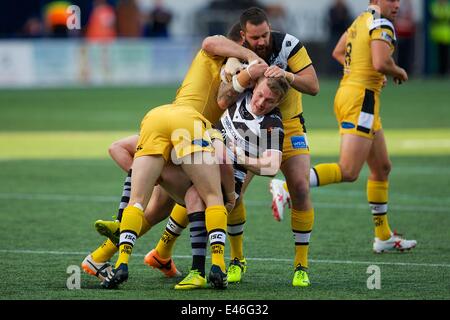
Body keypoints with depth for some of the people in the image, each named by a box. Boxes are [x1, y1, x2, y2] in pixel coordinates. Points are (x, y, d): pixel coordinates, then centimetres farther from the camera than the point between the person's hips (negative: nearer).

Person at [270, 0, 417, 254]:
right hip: (362, 98, -10)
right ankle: (286, 188, -20)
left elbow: (338, 52, 26)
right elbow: (381, 63, -24)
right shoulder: (381, 24, -11)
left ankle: (384, 237, 21)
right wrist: (399, 72, -4)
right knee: (348, 172, -14)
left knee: (382, 167, 16)